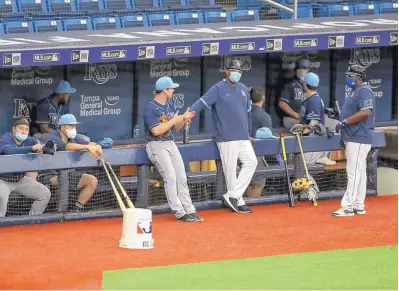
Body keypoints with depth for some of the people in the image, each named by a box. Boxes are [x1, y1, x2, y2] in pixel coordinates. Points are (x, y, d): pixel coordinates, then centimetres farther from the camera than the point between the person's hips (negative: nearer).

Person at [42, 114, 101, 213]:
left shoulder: (73, 139, 15)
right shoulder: (52, 138, -10)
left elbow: (89, 144, 4)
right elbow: (66, 146, -28)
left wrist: (97, 147, -22)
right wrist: (88, 147, -37)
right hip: (52, 175, -8)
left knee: (93, 180, -4)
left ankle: (77, 209, 0)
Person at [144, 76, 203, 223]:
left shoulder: (169, 105, 13)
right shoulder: (151, 109, -14)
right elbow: (156, 131, -24)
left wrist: (184, 119, -3)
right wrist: (174, 120, -17)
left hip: (171, 144, 8)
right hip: (157, 146, -8)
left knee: (181, 178, 2)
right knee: (170, 177, -17)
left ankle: (189, 211, 2)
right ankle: (180, 213, -16)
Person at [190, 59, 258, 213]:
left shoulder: (243, 89, 15)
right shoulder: (218, 89, -6)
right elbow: (202, 102, -19)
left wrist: (248, 133, 22)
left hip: (243, 137, 7)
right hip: (226, 138, -7)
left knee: (251, 162, -1)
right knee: (231, 170, -4)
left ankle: (232, 196, 0)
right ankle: (238, 202, 4)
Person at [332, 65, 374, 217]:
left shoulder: (364, 91, -14)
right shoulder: (357, 91, 18)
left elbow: (365, 112, -26)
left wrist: (345, 122, -22)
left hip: (358, 140, -11)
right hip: (353, 138, 11)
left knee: (354, 173, -11)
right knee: (359, 172, 13)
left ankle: (348, 207, -13)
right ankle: (358, 206, 17)